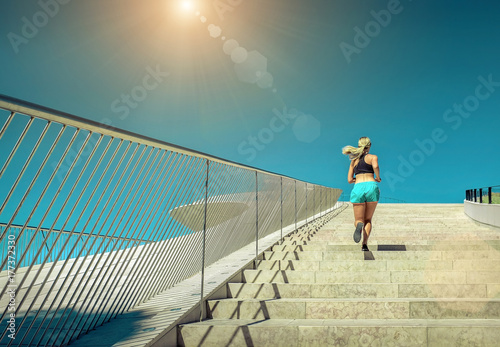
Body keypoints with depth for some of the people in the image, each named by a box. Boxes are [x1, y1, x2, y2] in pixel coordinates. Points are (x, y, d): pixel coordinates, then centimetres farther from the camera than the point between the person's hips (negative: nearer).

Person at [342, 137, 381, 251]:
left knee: (358, 220, 8)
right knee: (368, 219, 13)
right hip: (371, 187, -1)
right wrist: (378, 178, 3)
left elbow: (349, 180, 15)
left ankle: (359, 225, -30)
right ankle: (365, 244, -4)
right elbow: (375, 166, -14)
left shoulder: (354, 160, 21)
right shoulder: (372, 157, 11)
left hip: (358, 188, 1)